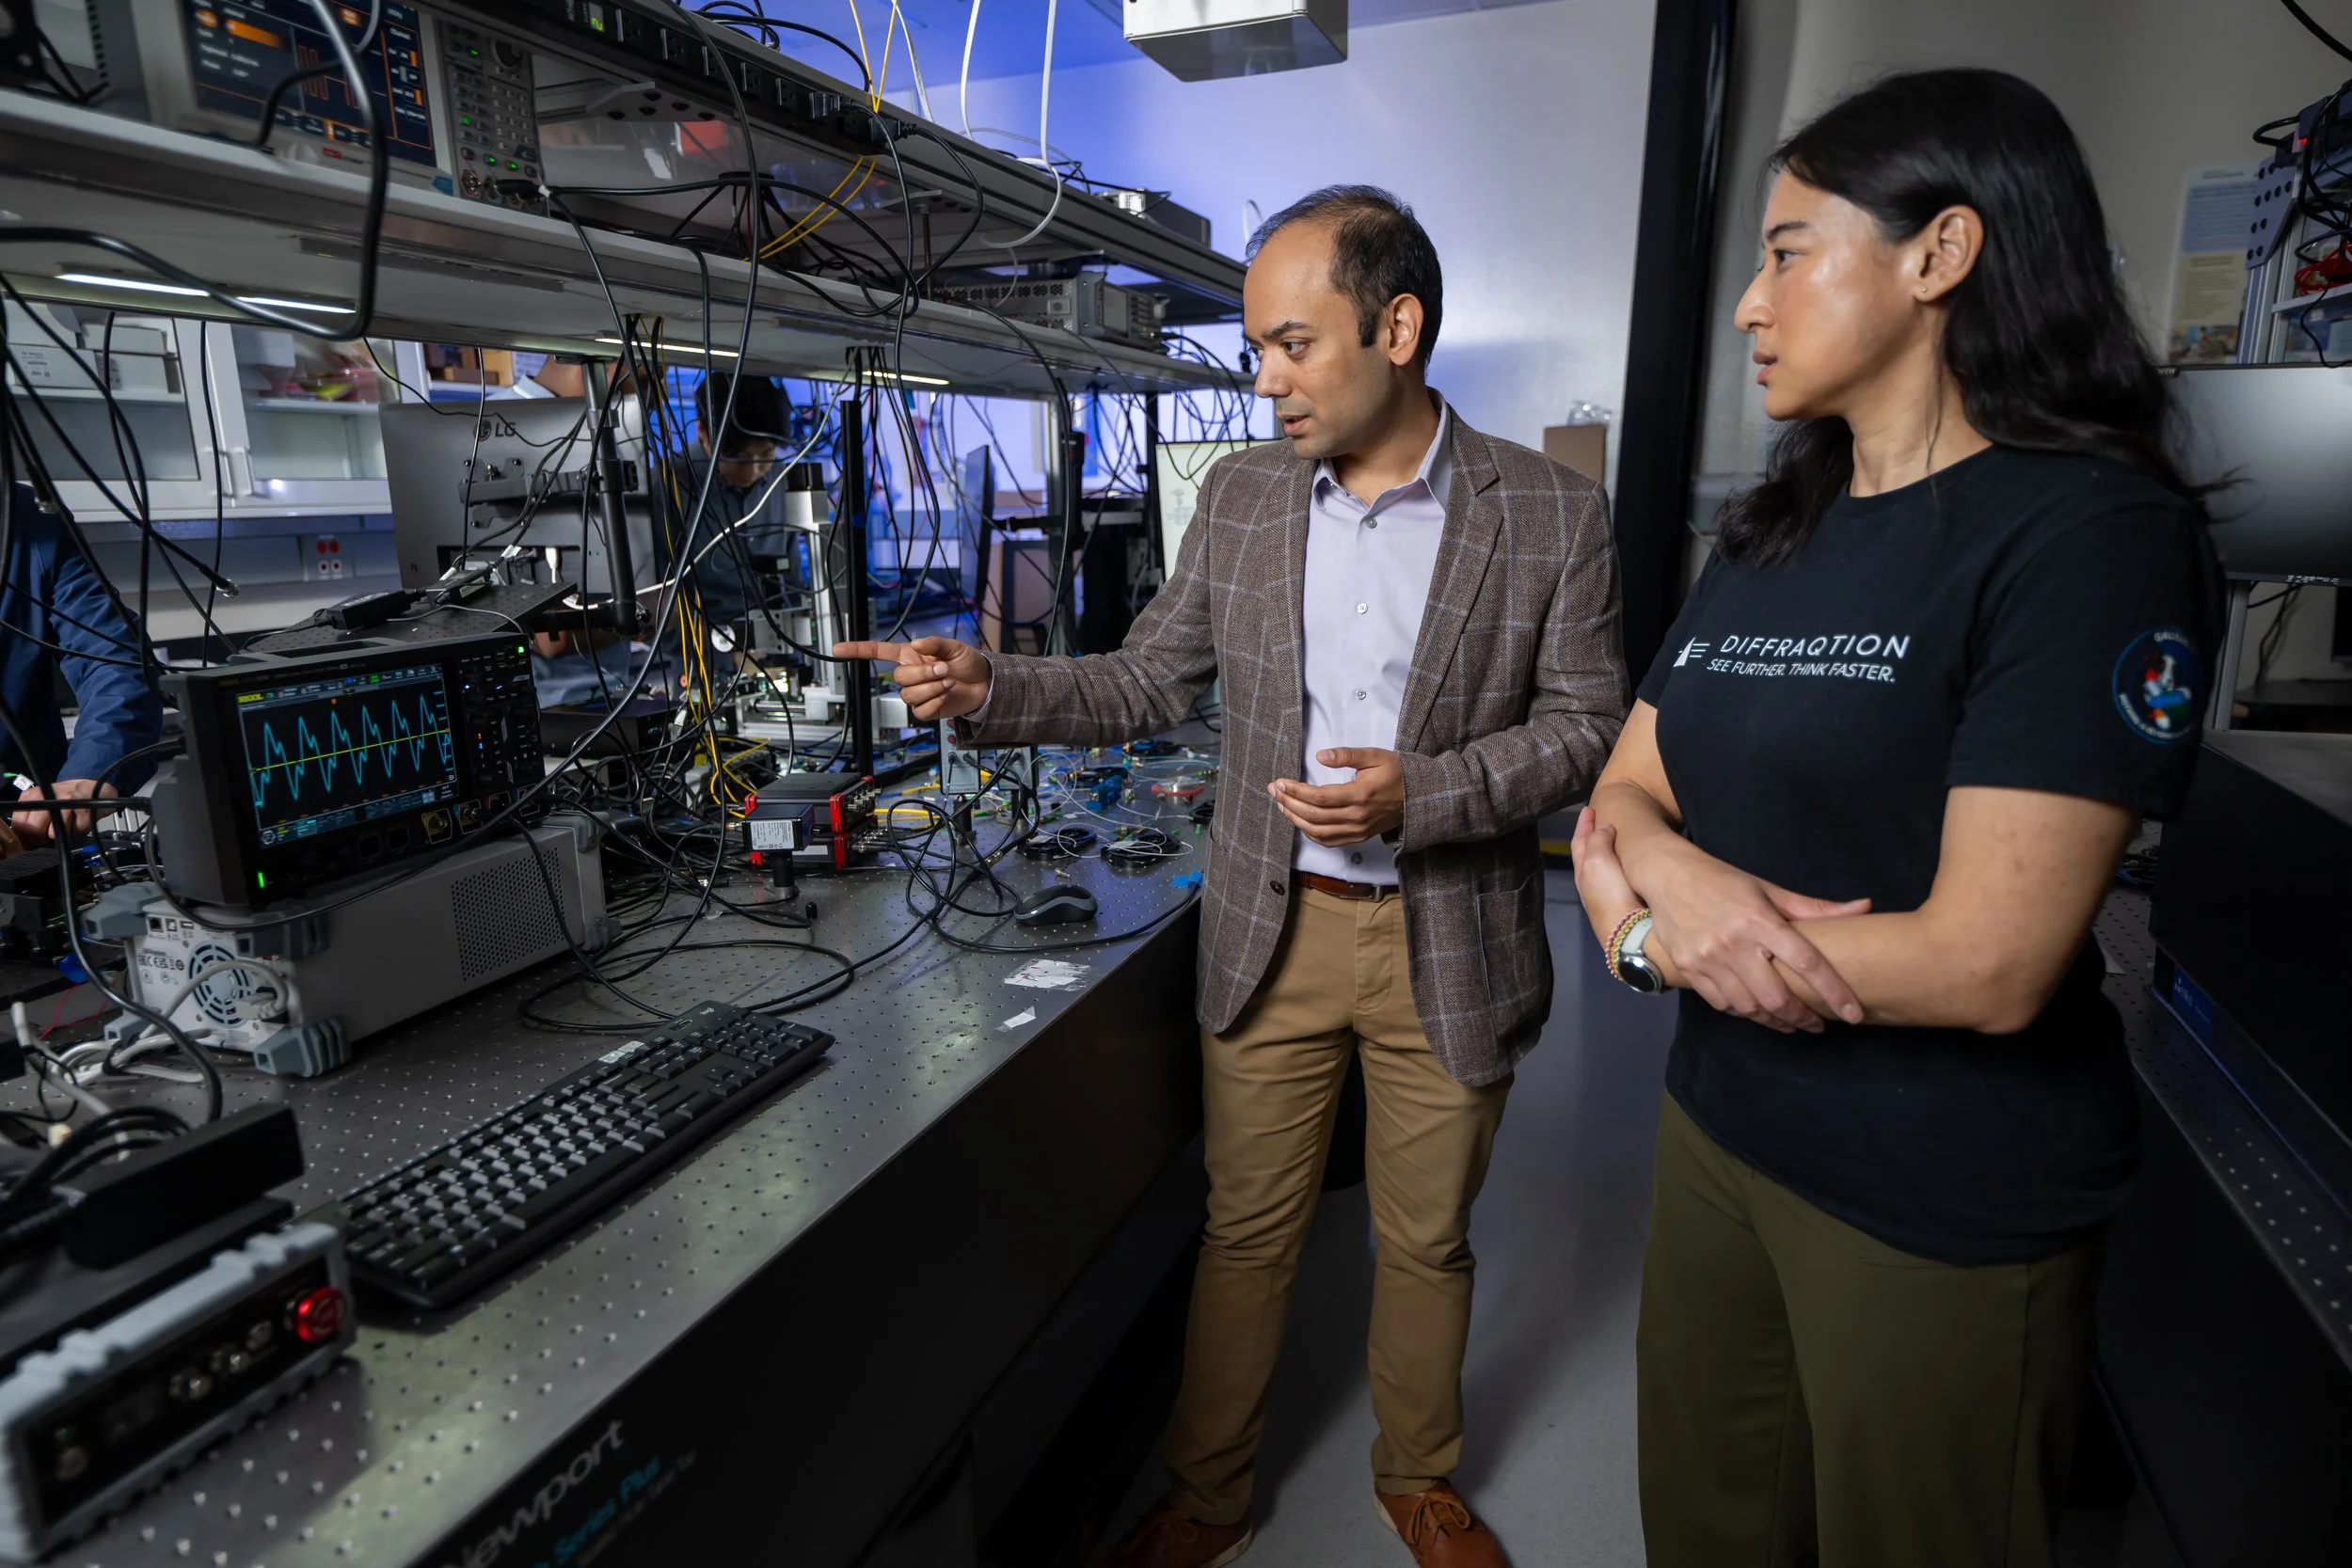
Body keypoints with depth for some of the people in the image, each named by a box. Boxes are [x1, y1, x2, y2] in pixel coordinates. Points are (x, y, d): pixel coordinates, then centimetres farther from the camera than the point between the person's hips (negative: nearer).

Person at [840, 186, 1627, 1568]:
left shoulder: (1552, 514, -7)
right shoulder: (1241, 496, 2)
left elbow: (1586, 725, -5)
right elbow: (1151, 683, 5)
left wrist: (1420, 795, -20)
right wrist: (990, 690, -9)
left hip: (1448, 947, -1)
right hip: (1273, 934, 2)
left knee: (1428, 1242, 17)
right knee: (1247, 1232, 14)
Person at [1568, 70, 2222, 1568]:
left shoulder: (2093, 531, -17)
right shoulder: (1768, 539, 6)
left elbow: (1989, 964, -24)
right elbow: (1624, 788, 5)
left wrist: (1649, 928, -13)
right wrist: (1659, 862, -18)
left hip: (1946, 1207, -6)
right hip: (1717, 1123, 6)